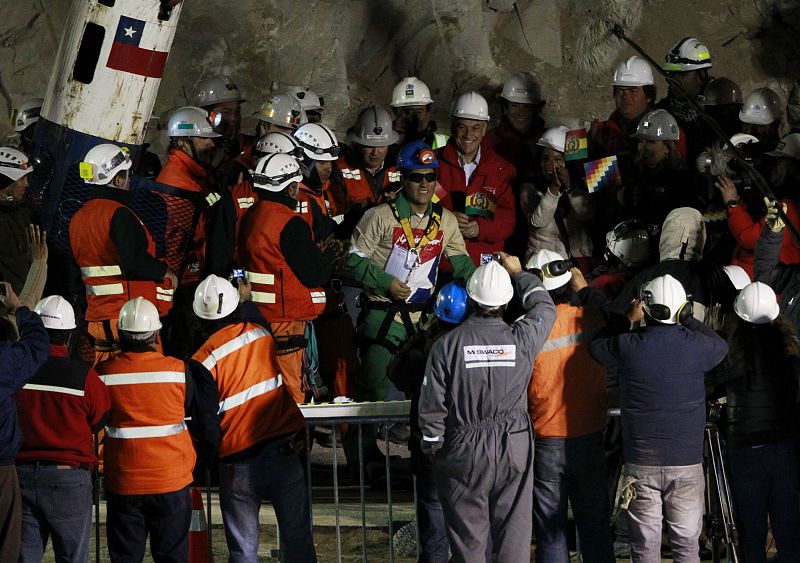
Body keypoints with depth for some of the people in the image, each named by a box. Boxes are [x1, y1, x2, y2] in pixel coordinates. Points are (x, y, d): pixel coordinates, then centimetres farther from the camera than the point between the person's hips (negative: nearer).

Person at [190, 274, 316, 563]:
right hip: (282, 451, 3)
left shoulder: (203, 362, -10)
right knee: (298, 539, 8)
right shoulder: (263, 335, 1)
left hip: (238, 461, -3)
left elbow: (206, 421, -6)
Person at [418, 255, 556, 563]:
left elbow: (432, 406, -7)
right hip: (514, 449, 1)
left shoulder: (447, 344, -10)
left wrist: (433, 447, 7)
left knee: (468, 537, 7)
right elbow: (545, 307, 16)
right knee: (514, 531, 7)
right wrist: (518, 272, 28)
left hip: (464, 452, -1)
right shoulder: (521, 339, -7)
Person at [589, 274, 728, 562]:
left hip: (641, 463, 0)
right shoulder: (696, 345, -8)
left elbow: (596, 346, 14)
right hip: (687, 463, 0)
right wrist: (688, 320, 21)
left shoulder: (627, 346, -9)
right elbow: (721, 346, 17)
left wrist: (627, 320, 19)